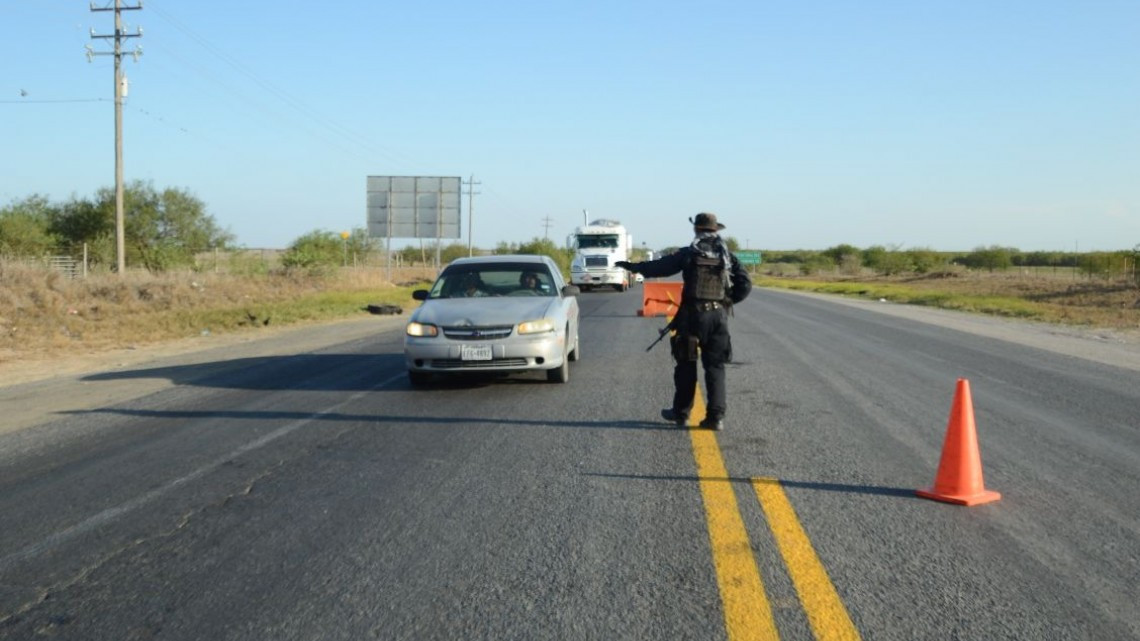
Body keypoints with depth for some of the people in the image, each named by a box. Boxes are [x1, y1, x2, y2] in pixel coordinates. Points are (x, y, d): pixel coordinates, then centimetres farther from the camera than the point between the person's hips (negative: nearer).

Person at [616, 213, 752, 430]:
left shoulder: (688, 254, -3)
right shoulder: (727, 256, 4)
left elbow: (660, 266, 1)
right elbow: (745, 284, 1)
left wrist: (634, 267, 13)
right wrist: (728, 301, 12)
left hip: (692, 314, -2)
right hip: (719, 316, 2)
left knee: (686, 364, 10)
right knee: (715, 366, 6)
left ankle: (681, 413, 19)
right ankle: (716, 416, 0)